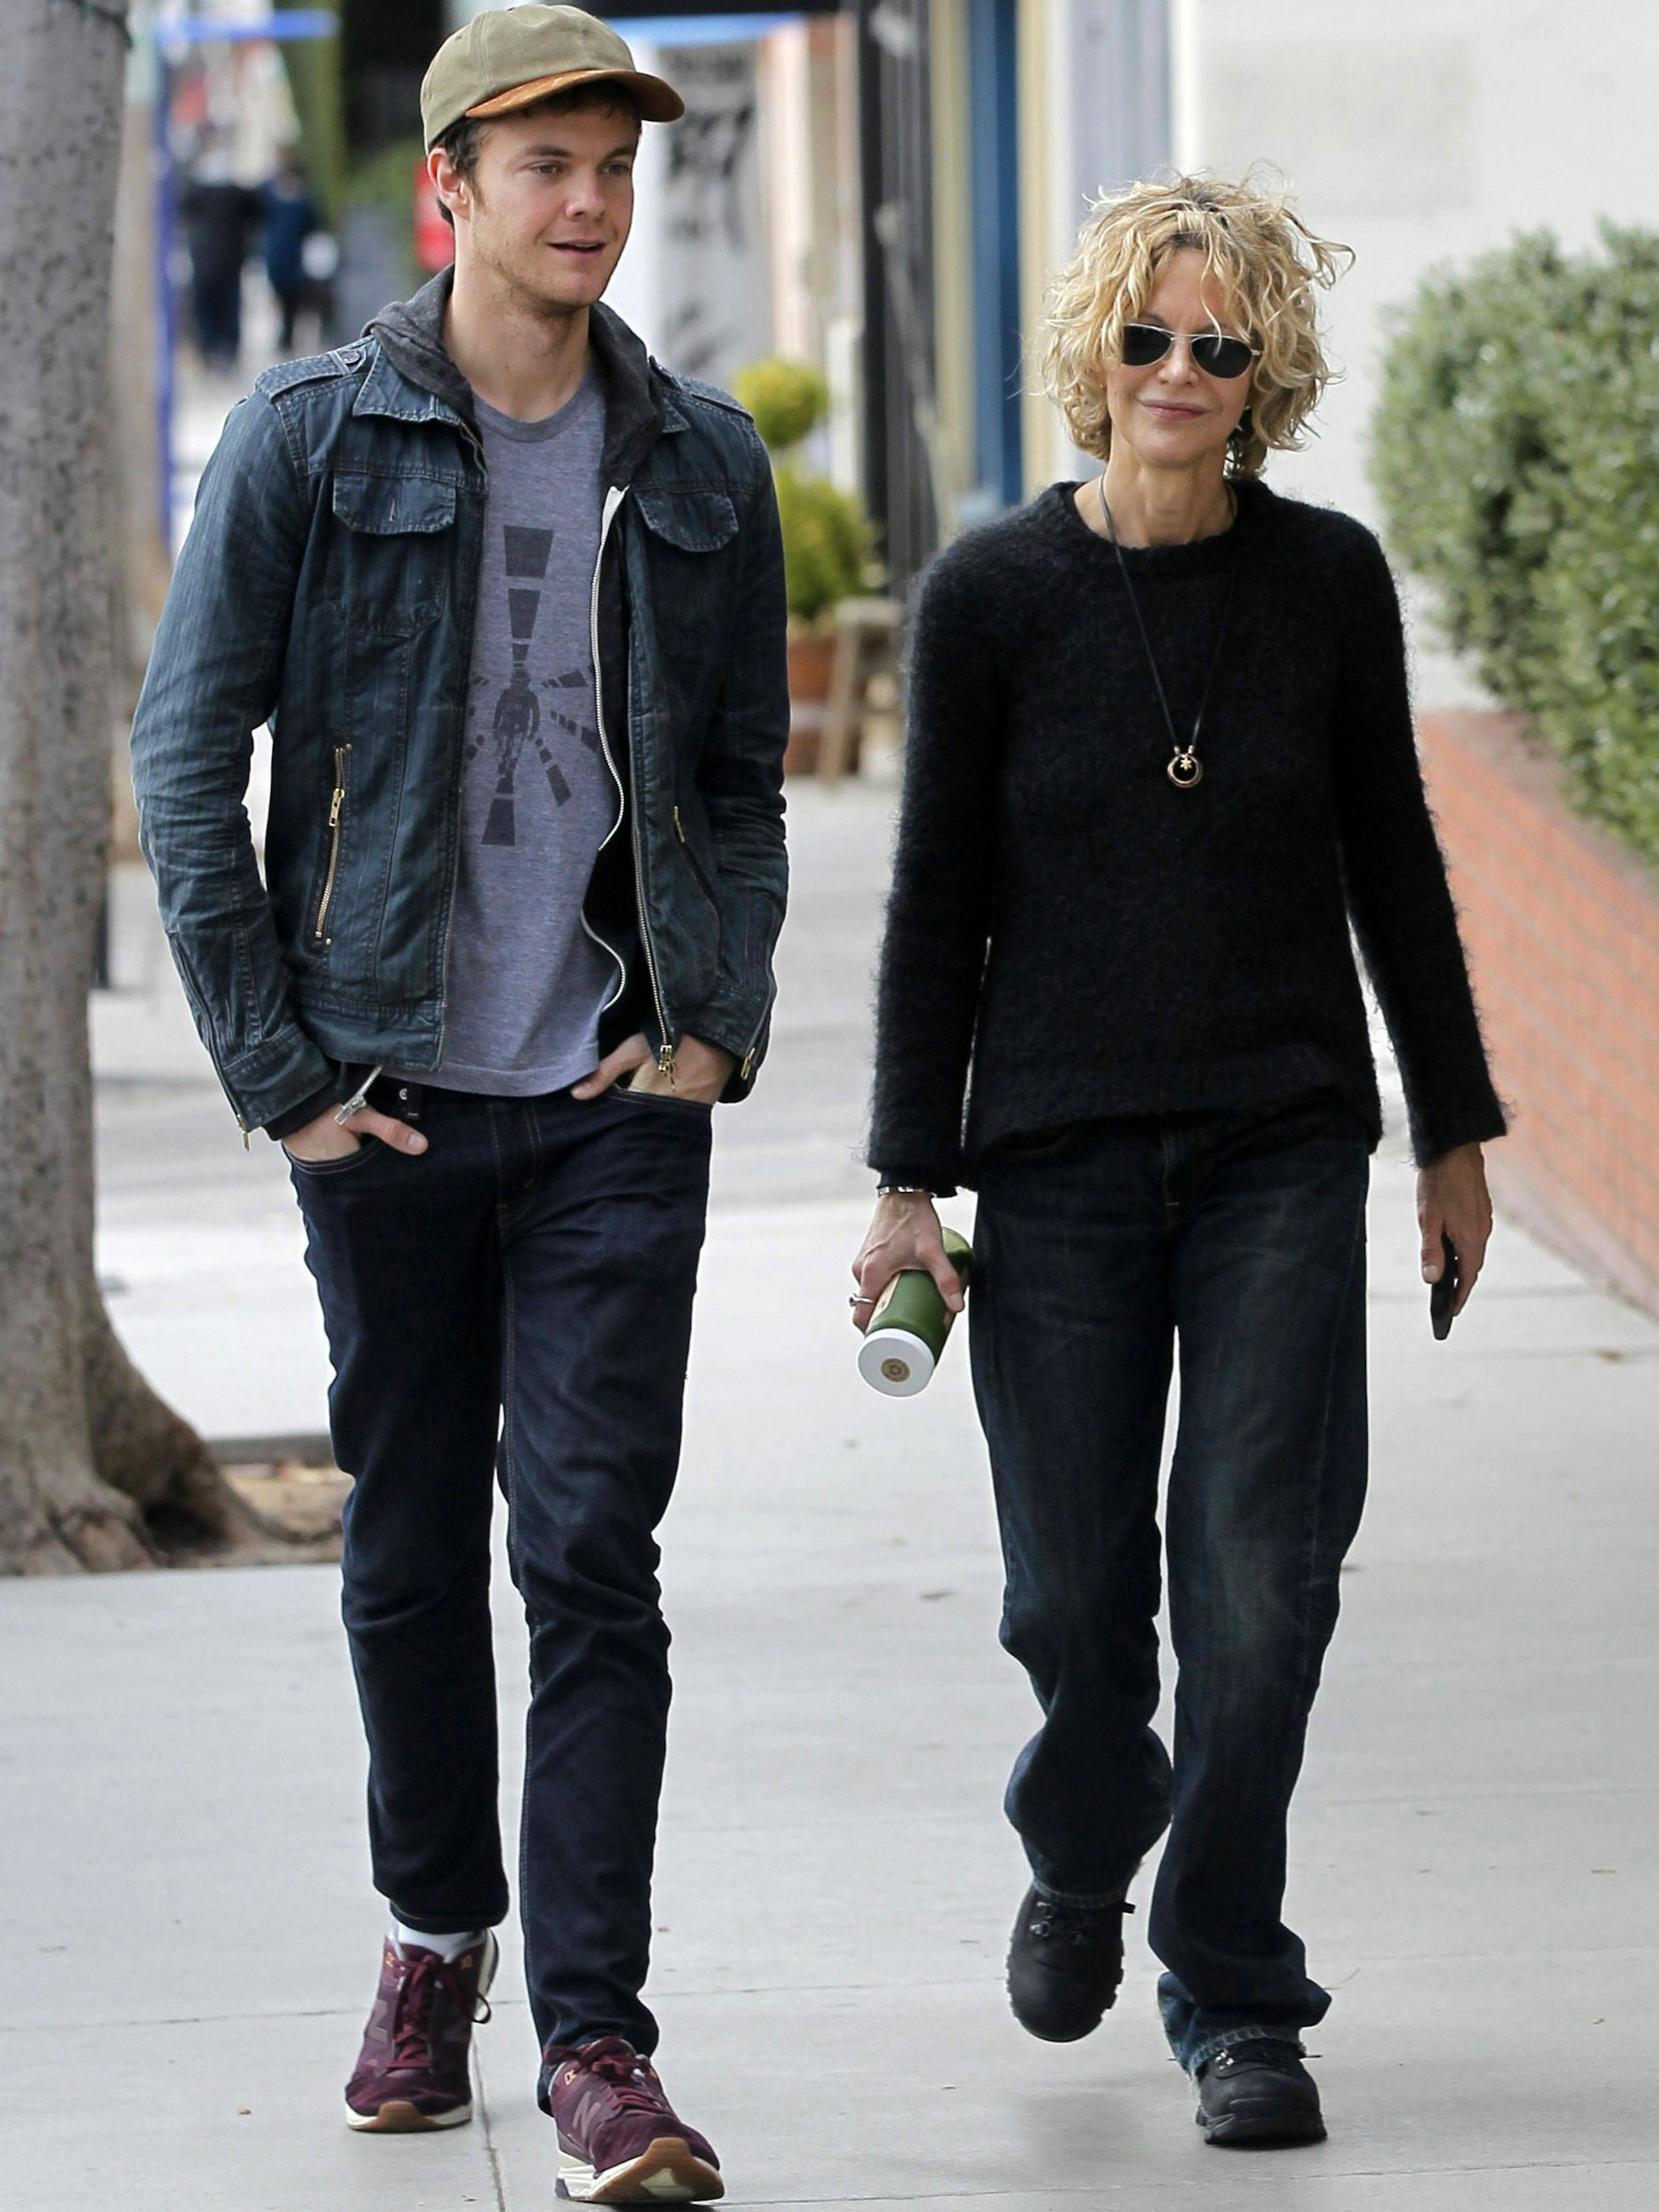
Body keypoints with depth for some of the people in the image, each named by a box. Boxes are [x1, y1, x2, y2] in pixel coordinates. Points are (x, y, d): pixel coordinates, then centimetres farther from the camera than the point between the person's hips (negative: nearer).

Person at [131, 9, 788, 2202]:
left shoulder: (703, 461, 6)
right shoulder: (311, 438, -3)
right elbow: (187, 757, -1)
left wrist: (721, 1018, 2)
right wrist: (278, 1068, -5)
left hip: (621, 1107, 1)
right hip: (391, 1093, 0)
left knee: (593, 1551, -6)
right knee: (411, 1548, 11)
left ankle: (595, 2028, -5)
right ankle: (438, 1934, 31)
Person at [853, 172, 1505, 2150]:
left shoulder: (1328, 580, 1)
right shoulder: (991, 595, -3)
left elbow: (1393, 865, 10)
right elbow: (938, 900, 1)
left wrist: (1454, 1132, 12)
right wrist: (908, 1182, -1)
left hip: (1284, 1152, 1)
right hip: (1061, 1158, 0)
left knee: (1259, 1577, -7)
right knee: (1075, 1587, 5)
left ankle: (1234, 1996, 4)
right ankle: (1082, 1857, 36)